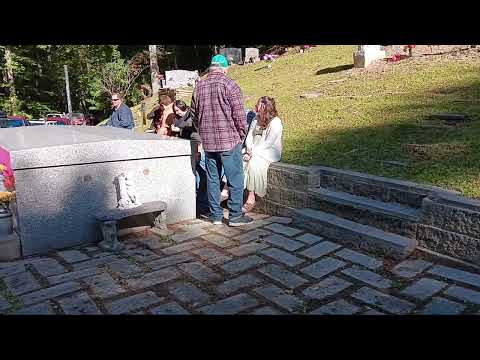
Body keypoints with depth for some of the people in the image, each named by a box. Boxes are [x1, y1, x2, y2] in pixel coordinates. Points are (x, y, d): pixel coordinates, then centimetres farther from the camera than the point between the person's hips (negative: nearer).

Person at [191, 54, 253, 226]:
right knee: (235, 179, 3)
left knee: (212, 179, 12)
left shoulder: (198, 87, 9)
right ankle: (235, 216, 8)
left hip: (208, 143, 6)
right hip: (229, 141, -5)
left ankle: (216, 215, 19)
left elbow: (195, 116, 15)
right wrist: (241, 135, 2)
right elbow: (239, 115, -11)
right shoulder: (229, 85, -8)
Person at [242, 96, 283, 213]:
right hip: (253, 151, 7)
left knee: (253, 163, -34)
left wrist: (252, 154, -22)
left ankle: (251, 199, -28)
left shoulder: (276, 123, -13)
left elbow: (267, 144, -18)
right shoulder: (256, 119, 12)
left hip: (269, 153, -7)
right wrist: (249, 149, -12)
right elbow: (249, 136, 8)